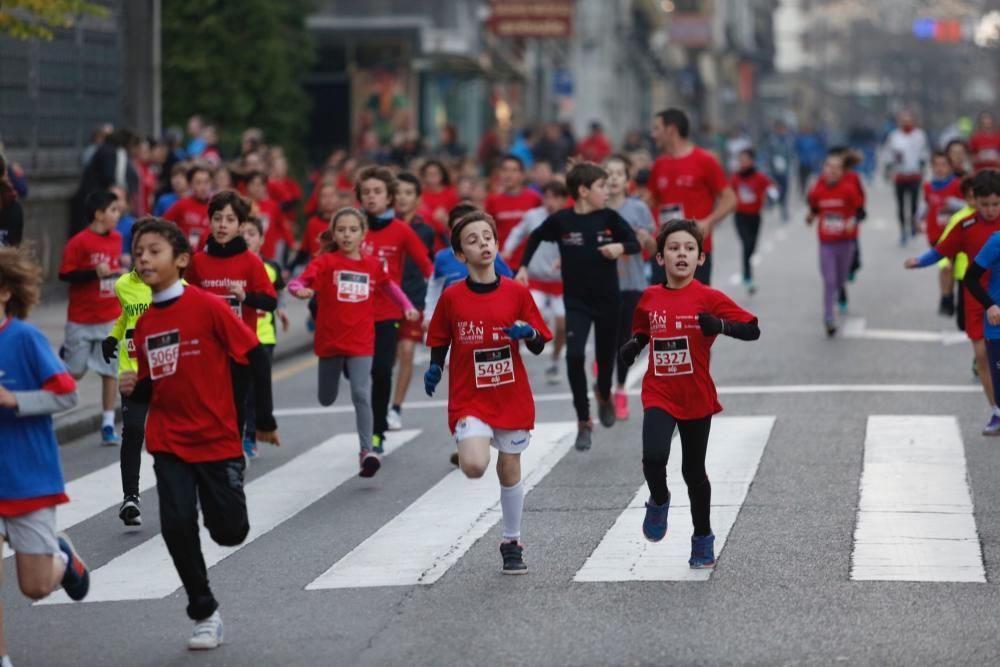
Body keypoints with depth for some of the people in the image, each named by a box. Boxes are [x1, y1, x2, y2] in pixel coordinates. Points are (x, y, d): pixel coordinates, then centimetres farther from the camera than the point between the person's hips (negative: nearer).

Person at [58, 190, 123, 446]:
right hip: (82, 320, -5)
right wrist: (94, 273, -25)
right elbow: (65, 274, -16)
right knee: (73, 372, 5)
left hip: (111, 319, 5)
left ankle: (108, 425, 9)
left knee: (111, 371, 2)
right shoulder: (79, 242, -15)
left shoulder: (116, 239, 4)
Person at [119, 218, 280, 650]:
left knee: (229, 532, 0)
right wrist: (133, 389, -11)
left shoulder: (207, 307, -13)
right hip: (169, 441, 3)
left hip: (218, 437, -3)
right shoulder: (142, 322, 3)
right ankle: (204, 614, 5)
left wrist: (264, 420, -5)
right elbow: (150, 387, 13)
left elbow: (256, 356, -8)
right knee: (176, 524, -11)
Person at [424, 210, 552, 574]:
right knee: (474, 467, -22)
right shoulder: (452, 297, -4)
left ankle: (512, 545, 25)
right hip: (469, 398, -1)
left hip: (512, 397, 2)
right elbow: (439, 343, 8)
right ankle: (470, 446, 14)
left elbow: (539, 346, 3)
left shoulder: (517, 292, -2)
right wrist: (434, 370, -10)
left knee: (510, 471, 9)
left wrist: (529, 333, -19)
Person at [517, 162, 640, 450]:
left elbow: (635, 243, -3)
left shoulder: (609, 218, -8)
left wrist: (621, 247, -24)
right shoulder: (561, 220, -9)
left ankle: (604, 395, 49)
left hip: (607, 300, 2)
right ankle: (584, 422, -5)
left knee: (605, 355, 14)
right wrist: (524, 267, 5)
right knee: (574, 355, -16)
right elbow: (536, 237, 8)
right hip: (576, 302, -2)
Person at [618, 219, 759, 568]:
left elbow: (752, 330, -12)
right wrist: (633, 346, 0)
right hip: (658, 395, 1)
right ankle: (659, 502, 11)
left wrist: (720, 325, -29)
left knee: (693, 471, 10)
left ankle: (703, 539, 29)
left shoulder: (709, 298, -9)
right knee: (653, 456, -22)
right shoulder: (650, 298, 2)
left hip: (697, 398, -1)